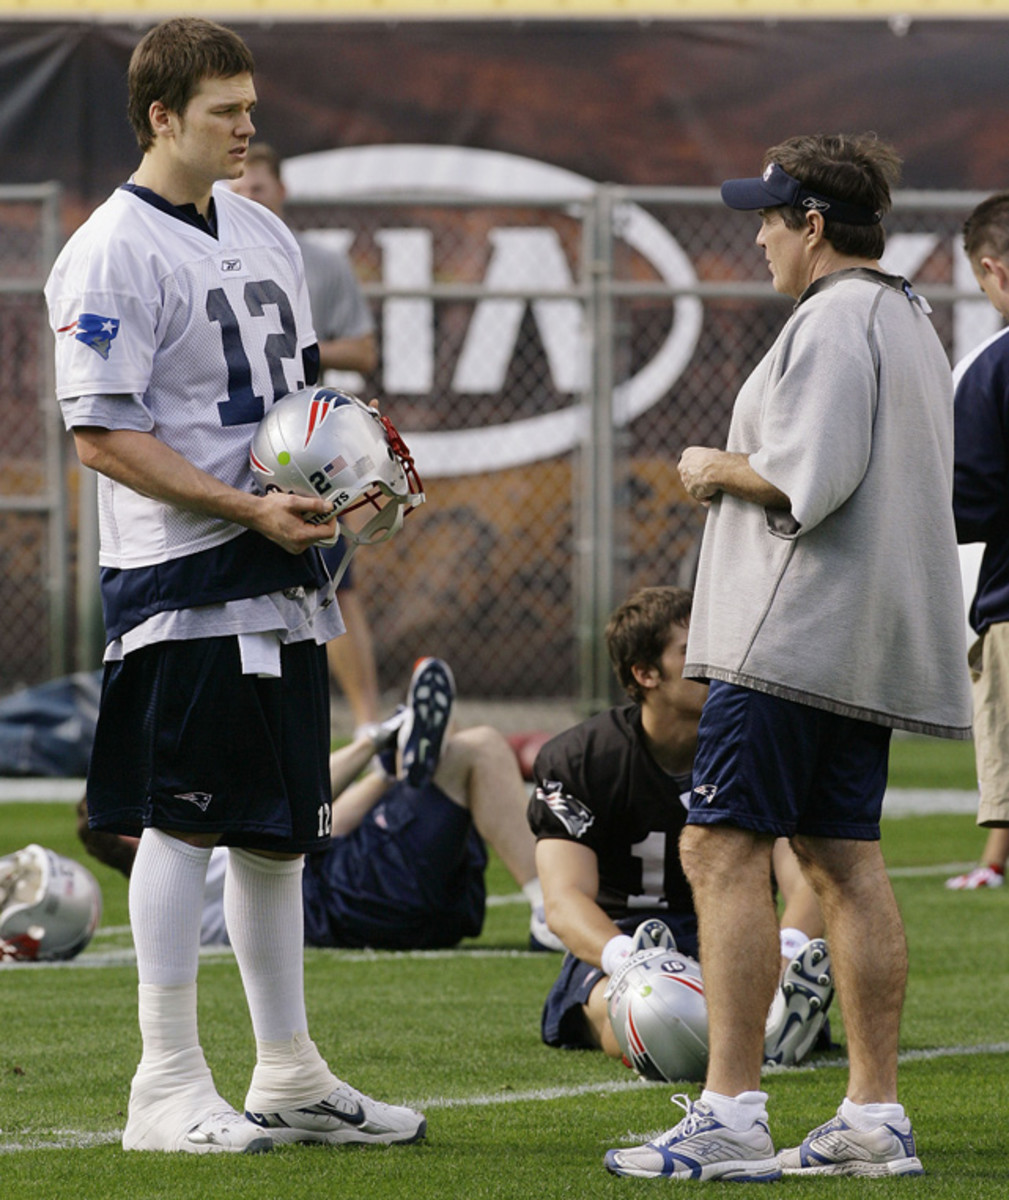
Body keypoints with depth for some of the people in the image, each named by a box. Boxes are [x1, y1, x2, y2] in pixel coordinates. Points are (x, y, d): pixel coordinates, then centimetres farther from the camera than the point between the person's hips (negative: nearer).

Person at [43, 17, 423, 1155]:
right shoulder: (111, 253, -11)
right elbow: (104, 434, -15)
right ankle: (167, 1087, -3)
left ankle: (290, 1076, 19)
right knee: (183, 819, -7)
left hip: (282, 580, 8)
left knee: (276, 830, 12)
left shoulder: (262, 232, 15)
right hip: (182, 582, -8)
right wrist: (249, 508, -21)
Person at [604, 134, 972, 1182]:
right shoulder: (910, 323, 19)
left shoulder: (832, 321, -13)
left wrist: (714, 468, -5)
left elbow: (809, 478, -22)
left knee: (722, 852, -10)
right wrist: (736, 472, 21)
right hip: (871, 642, 10)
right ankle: (875, 1117, 8)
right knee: (844, 861, 10)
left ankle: (730, 1117, -14)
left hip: (792, 637, -10)